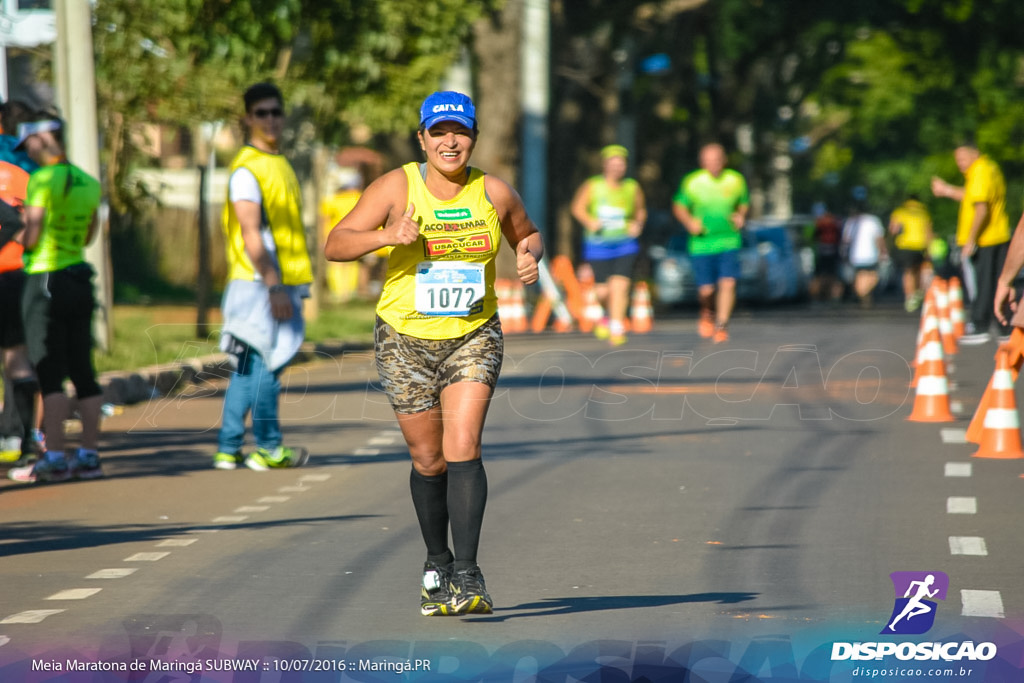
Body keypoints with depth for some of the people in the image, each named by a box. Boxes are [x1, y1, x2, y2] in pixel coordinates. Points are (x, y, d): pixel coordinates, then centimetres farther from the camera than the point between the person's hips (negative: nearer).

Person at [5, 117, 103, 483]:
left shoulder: (43, 180, -14)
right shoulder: (89, 183, 9)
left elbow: (31, 237, -15)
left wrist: (16, 235, 5)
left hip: (46, 280, -7)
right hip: (80, 280, 7)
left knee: (49, 373, -5)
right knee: (83, 372, 8)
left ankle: (54, 457, -7)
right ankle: (89, 454, 10)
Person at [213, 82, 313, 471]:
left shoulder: (280, 164, 18)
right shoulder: (247, 169, -11)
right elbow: (251, 235, -17)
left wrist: (296, 285, 22)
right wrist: (273, 286, -21)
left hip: (282, 284, 9)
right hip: (259, 285, -9)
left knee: (249, 367, 10)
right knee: (265, 365, -5)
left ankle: (229, 449, 13)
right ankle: (268, 449, 0)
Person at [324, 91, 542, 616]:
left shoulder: (494, 193, -2)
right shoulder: (397, 188, -8)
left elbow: (527, 234, 18)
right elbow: (335, 245, -11)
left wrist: (530, 253, -6)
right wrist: (386, 235, -29)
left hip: (473, 337, 0)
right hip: (405, 339, 0)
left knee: (463, 448, -17)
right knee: (429, 460, 7)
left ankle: (466, 573, -19)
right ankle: (437, 563, 30)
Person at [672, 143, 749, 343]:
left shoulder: (736, 180, 1)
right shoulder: (693, 182, -4)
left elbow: (744, 204, 18)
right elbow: (679, 206, 8)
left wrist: (741, 216, -3)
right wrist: (689, 222, -10)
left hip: (729, 242, 1)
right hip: (702, 243, -1)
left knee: (728, 283, -16)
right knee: (706, 290, -1)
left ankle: (721, 326, -6)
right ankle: (707, 313, 33)